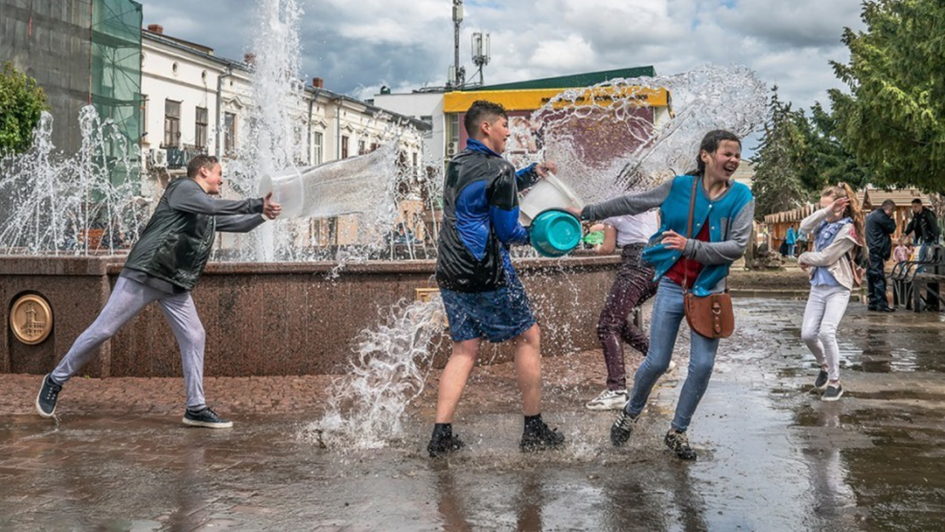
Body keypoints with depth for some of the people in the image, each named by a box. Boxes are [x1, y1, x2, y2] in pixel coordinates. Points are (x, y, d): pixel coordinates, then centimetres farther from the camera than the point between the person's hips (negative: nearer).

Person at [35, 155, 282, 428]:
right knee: (102, 330, -4)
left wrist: (263, 214, 6)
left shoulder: (209, 213, 20)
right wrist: (256, 203, -19)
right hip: (143, 274, -8)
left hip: (176, 284, 8)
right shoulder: (183, 188, -4)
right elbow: (212, 206, -20)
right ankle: (56, 380, 13)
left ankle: (196, 408, 2)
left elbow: (238, 224, 24)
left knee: (194, 336, -2)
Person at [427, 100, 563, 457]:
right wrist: (535, 234, 9)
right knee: (528, 337, 7)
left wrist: (531, 173, 25)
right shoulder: (498, 169, -11)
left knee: (464, 350, 10)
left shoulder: (458, 164, 14)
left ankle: (441, 435, 2)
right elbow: (507, 232, -9)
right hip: (486, 273, -8)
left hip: (450, 273, 8)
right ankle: (534, 431, 12)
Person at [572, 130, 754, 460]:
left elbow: (738, 246, -13)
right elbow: (631, 204, 9)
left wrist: (691, 247, -24)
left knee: (703, 365, -2)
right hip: (672, 286, 0)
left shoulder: (741, 197, -3)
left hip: (708, 291, 1)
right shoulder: (680, 186, -2)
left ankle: (678, 432, 19)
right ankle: (631, 413, 30)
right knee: (657, 362, 1)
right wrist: (589, 213, 12)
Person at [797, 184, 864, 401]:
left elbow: (826, 257, -14)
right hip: (817, 287, 6)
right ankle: (824, 366, 30)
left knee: (826, 332, -20)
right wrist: (827, 211, -18)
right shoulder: (824, 224, 10)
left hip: (837, 288, -6)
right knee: (807, 334, 1)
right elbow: (804, 226, -10)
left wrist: (804, 258, 2)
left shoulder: (847, 229, -10)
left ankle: (835, 382, -5)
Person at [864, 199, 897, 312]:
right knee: (879, 278, -10)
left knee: (872, 277, 10)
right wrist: (891, 219, 8)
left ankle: (873, 303, 13)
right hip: (877, 251, -10)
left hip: (870, 251, 10)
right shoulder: (880, 216, -12)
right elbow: (891, 228, -6)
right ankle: (882, 304, -11)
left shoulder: (871, 215, 20)